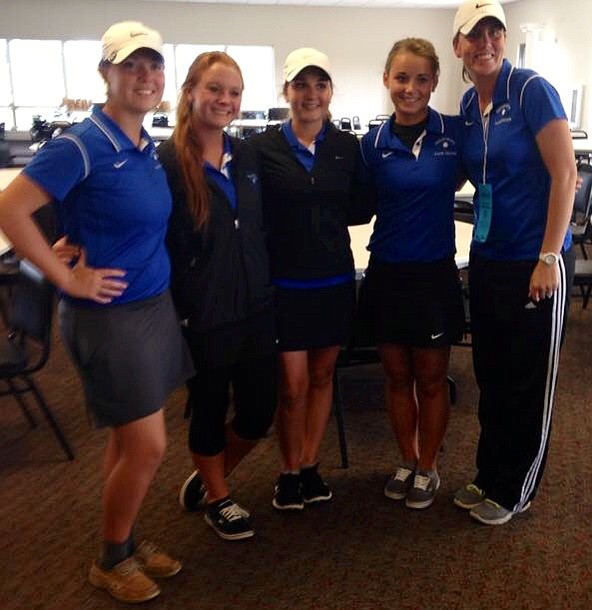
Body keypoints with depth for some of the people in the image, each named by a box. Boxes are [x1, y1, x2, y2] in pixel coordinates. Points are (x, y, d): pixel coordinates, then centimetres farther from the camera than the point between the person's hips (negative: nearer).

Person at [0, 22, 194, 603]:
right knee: (147, 447, -1)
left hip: (154, 306, 8)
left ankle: (125, 542, 35)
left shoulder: (148, 147, 7)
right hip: (109, 314, -7)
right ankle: (110, 561, 22)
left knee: (128, 441, 17)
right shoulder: (82, 144, -17)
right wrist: (66, 278, -18)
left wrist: (82, 242, 8)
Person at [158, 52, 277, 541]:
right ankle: (217, 498, 36)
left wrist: (268, 285, 10)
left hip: (255, 306, 5)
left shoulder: (248, 156, 6)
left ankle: (206, 478, 37)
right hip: (202, 314, -5)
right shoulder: (168, 161, -11)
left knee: (259, 411, 11)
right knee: (209, 409, 12)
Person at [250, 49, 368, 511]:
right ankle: (289, 471, 24)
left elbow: (359, 209, 6)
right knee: (293, 385, 3)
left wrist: (327, 217, -6)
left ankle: (310, 465, 31)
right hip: (284, 282, -3)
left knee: (322, 374, 14)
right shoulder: (262, 148, -7)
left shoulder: (349, 147, 2)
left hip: (335, 279, 3)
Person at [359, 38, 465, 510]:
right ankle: (408, 461, 33)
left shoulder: (455, 133, -5)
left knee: (431, 379, 11)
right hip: (386, 274, 2)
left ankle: (428, 468, 29)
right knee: (397, 376, 14)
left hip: (435, 274, -1)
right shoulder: (373, 144, -1)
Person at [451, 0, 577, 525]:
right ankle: (489, 476, 33)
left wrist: (548, 259, -17)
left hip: (535, 261, -7)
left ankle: (514, 491, 23)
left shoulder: (532, 90, -12)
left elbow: (565, 176, -15)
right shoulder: (468, 105, 8)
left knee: (529, 382, 6)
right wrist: (479, 250, 9)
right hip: (488, 258, 7)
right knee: (490, 375, 16)